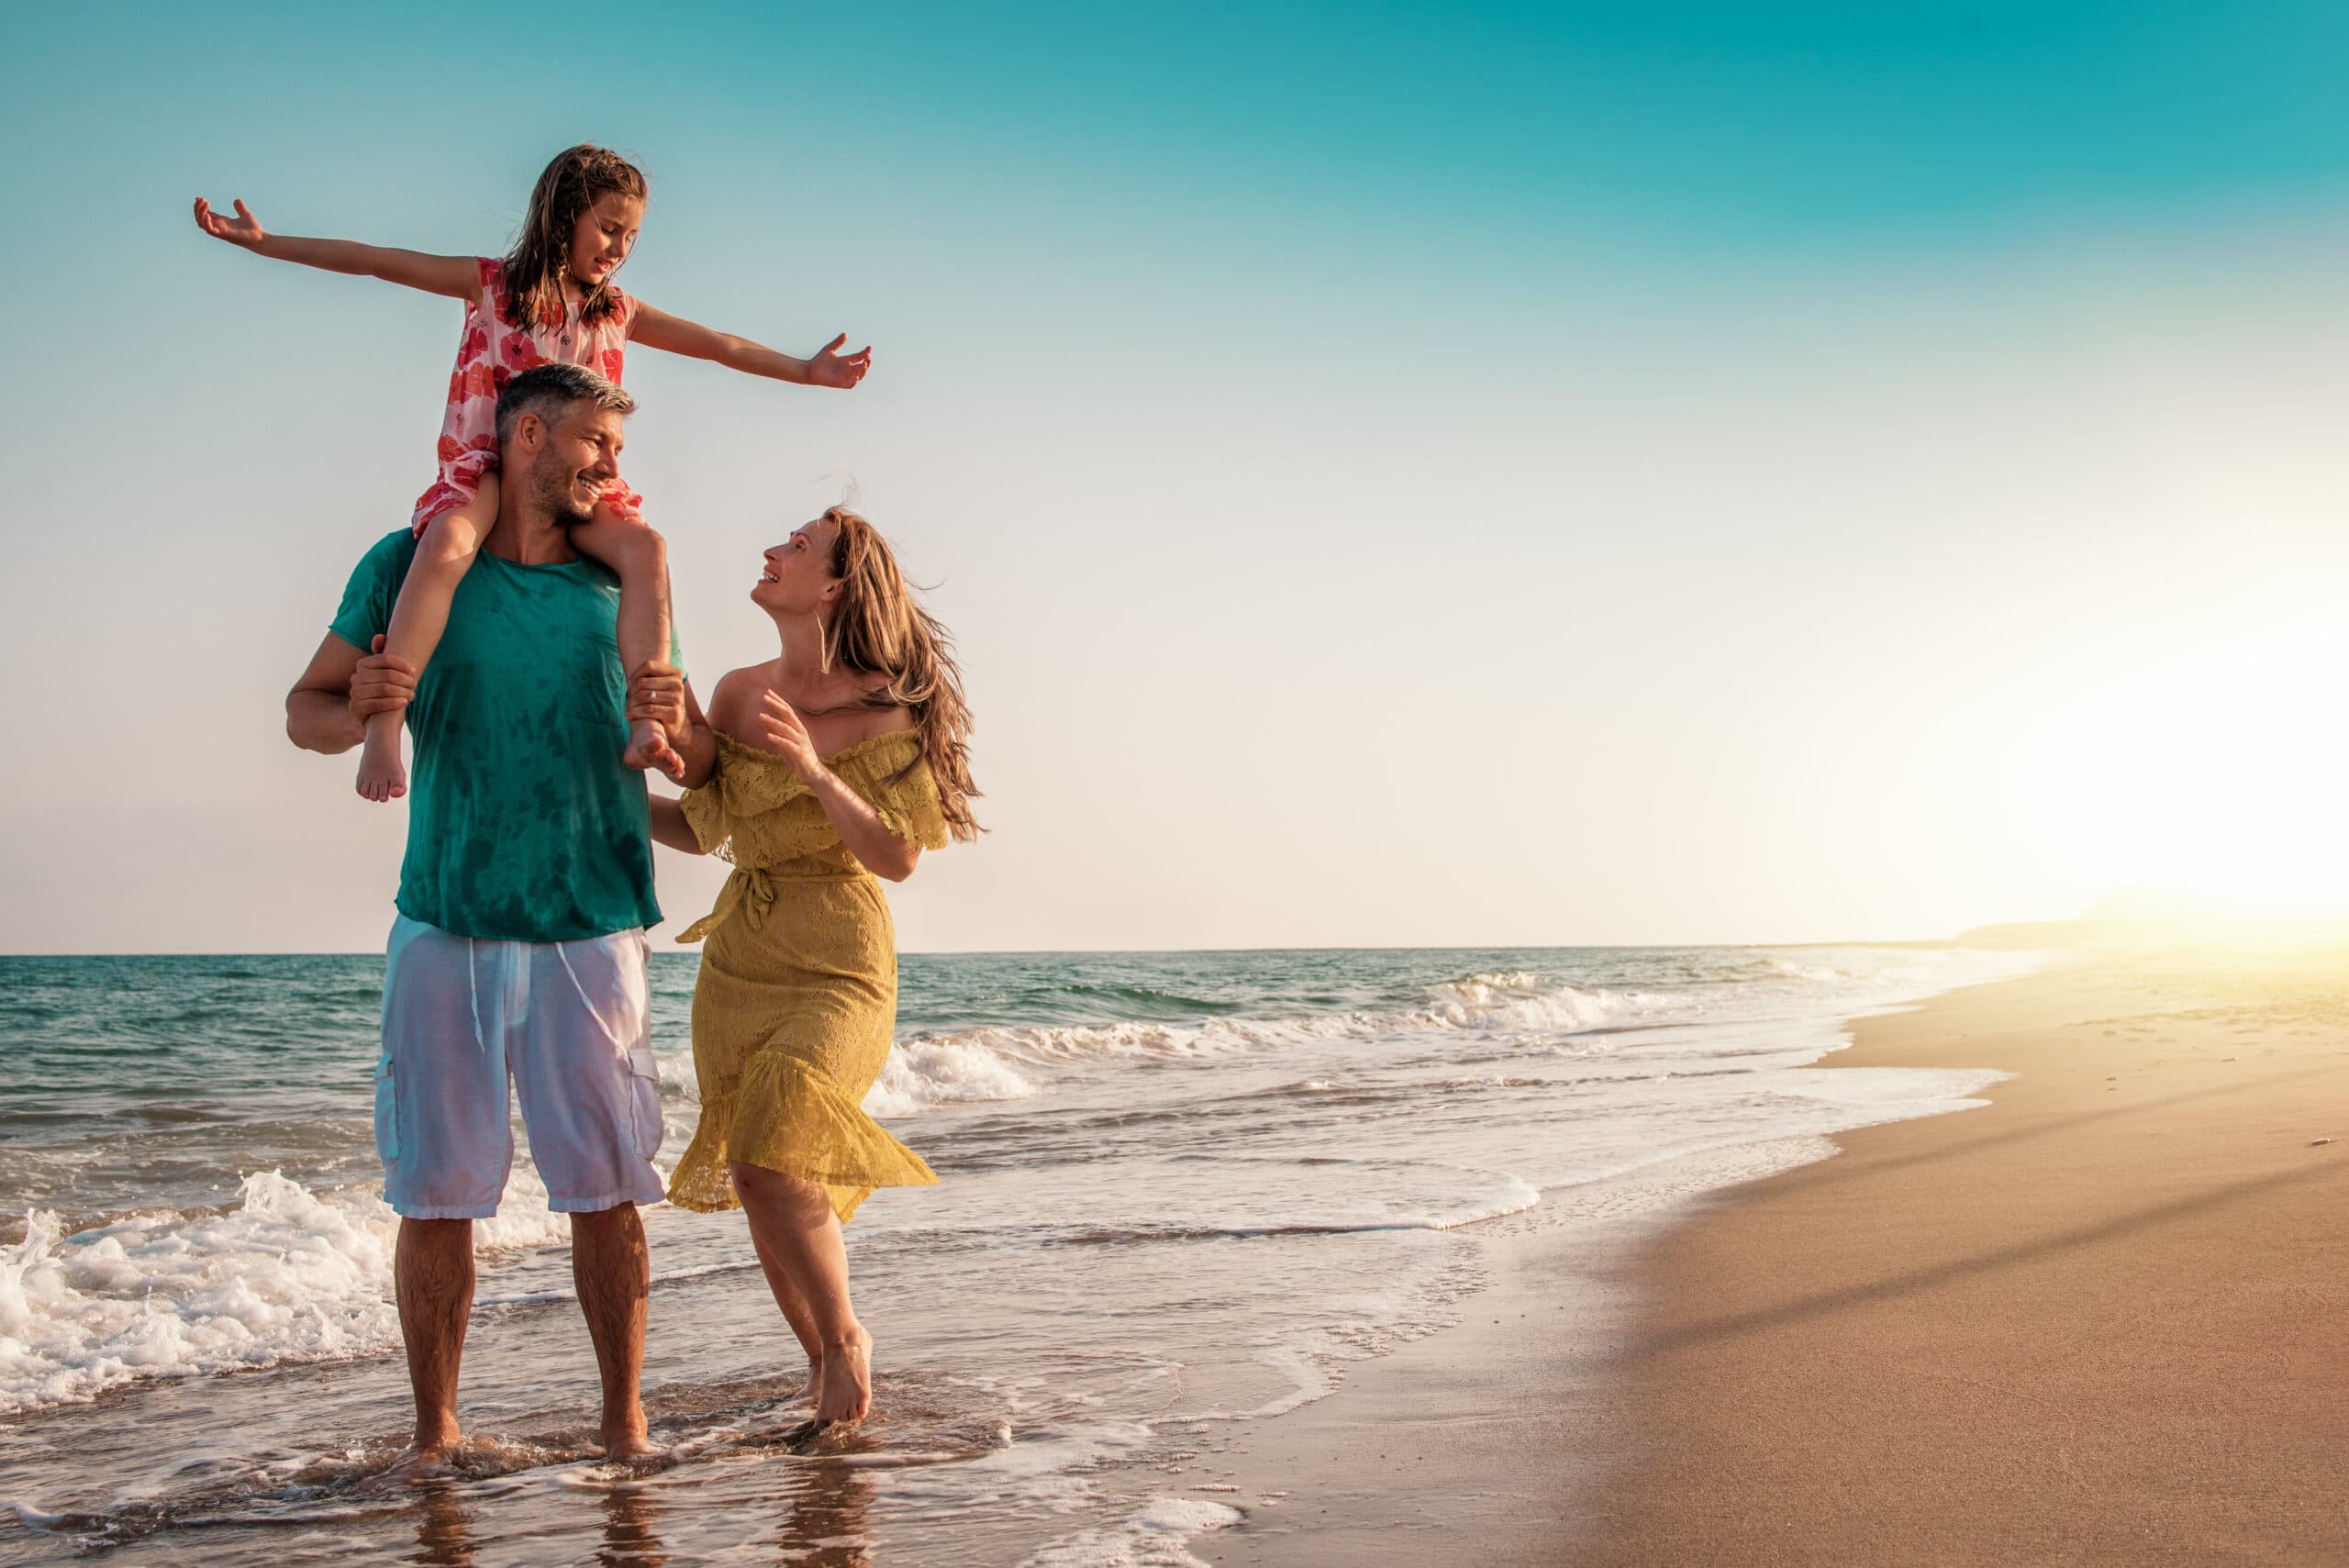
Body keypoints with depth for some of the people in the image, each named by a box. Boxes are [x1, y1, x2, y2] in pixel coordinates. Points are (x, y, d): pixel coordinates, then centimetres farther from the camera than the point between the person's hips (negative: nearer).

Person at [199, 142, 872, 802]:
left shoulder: (617, 312, 15)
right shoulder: (490, 285, 6)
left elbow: (718, 344, 19)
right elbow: (374, 262, 3)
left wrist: (804, 370, 14)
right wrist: (263, 242, -2)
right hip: (482, 471, -3)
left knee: (645, 546, -28)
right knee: (449, 540, -37)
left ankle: (646, 727, -35)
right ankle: (383, 728, -42)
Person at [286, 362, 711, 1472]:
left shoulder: (619, 585, 9)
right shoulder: (411, 565, 4)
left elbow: (701, 765, 12)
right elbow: (304, 711, 7)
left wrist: (671, 723, -12)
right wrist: (363, 712, -16)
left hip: (589, 932, 1)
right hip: (447, 928, -1)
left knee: (606, 1188, 1)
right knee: (435, 1192, 1)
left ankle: (625, 1420, 11)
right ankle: (434, 1428, 13)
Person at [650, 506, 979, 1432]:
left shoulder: (882, 706, -10)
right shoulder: (736, 695, 6)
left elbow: (898, 859, -14)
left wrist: (814, 771, -25)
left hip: (837, 968, -6)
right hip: (738, 963, 6)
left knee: (774, 1163, -20)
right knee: (759, 1182, 7)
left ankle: (845, 1337, 7)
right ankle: (822, 1367, 27)